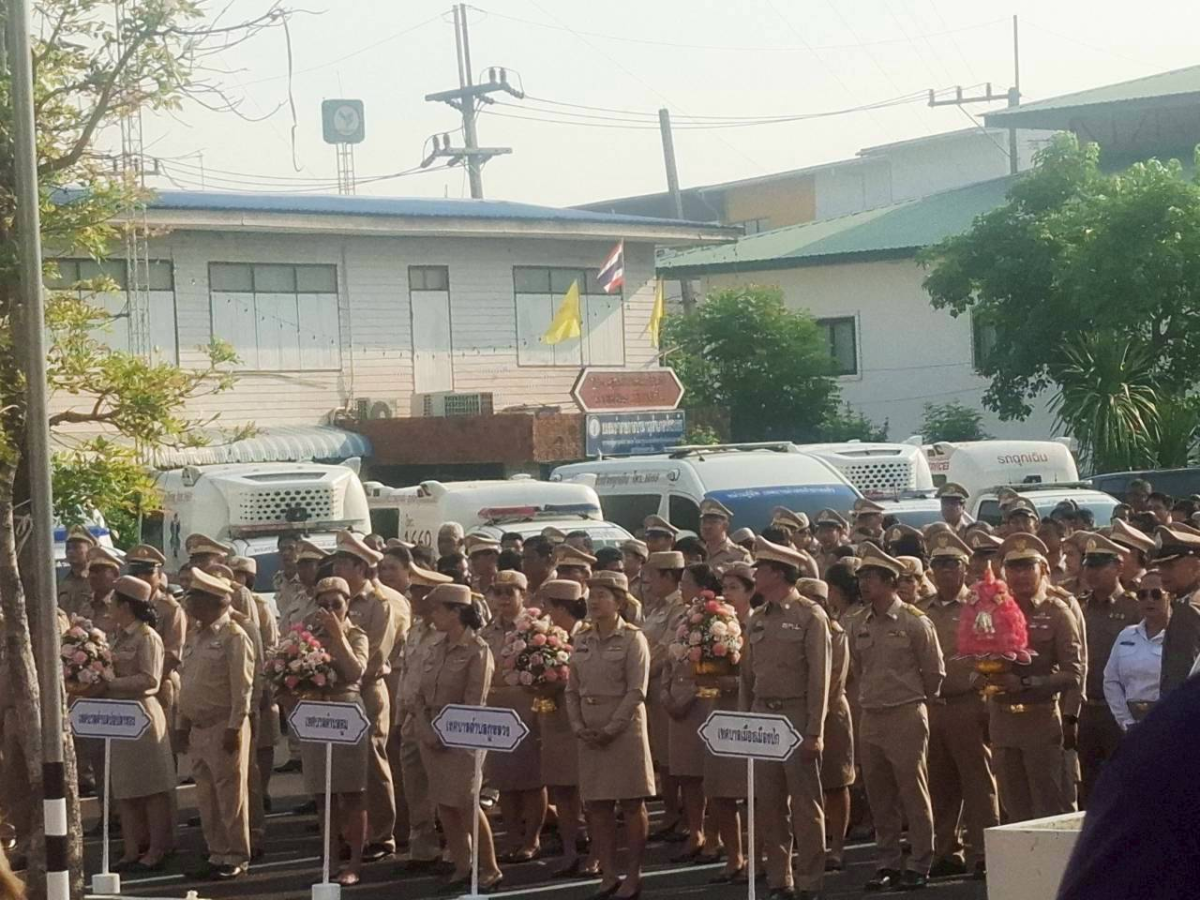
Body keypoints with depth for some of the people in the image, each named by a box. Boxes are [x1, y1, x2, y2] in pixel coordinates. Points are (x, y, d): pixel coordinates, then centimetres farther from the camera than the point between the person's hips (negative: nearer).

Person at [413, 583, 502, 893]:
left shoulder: (477, 651, -10)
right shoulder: (437, 647, 10)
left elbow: (474, 705, -13)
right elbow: (422, 695, 11)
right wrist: (427, 731, -3)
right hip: (432, 738, 7)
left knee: (466, 805, -6)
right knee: (444, 805, 7)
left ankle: (490, 869, 5)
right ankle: (462, 867, 16)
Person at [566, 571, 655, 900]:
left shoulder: (632, 639, -6)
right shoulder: (582, 641, 10)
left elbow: (636, 692, -12)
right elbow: (572, 690, 11)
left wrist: (610, 729, -16)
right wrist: (579, 727, -3)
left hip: (624, 730, -5)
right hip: (590, 734, 6)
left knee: (631, 805, 0)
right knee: (596, 805, 6)